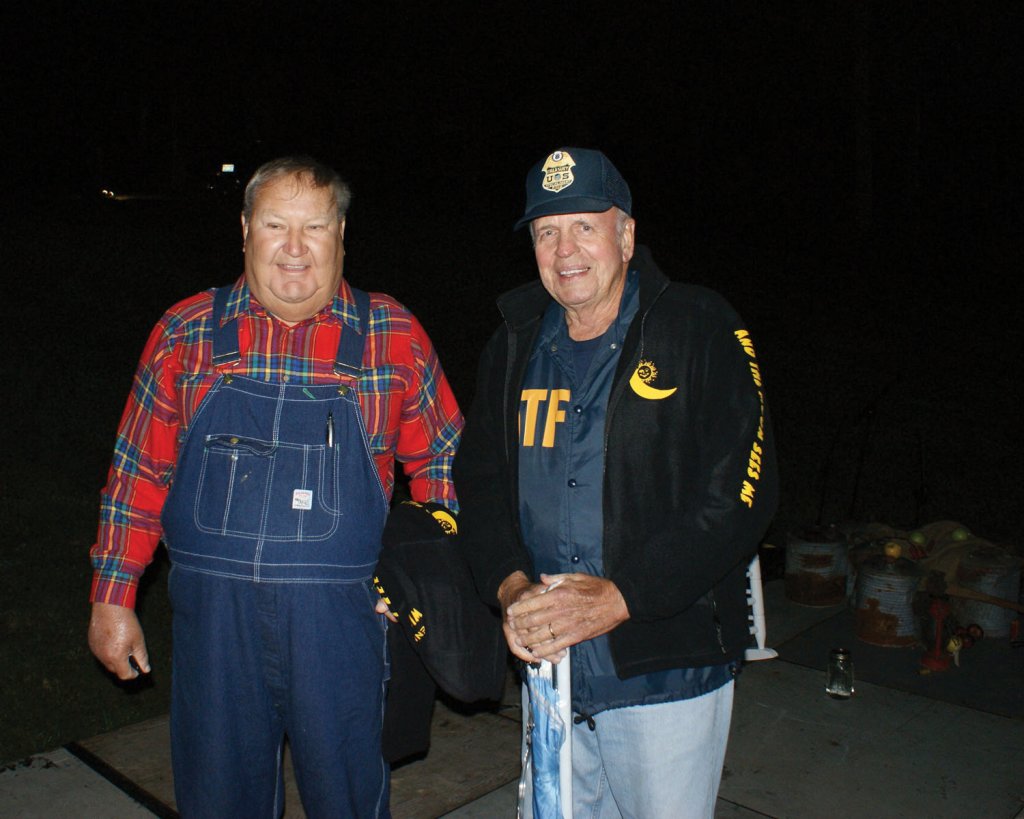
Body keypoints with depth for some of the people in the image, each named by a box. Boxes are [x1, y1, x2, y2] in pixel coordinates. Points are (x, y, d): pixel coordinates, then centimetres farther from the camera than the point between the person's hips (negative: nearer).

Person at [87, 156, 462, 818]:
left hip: (340, 615, -1)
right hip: (211, 612, 2)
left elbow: (441, 461, 5)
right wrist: (113, 596, 8)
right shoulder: (185, 332, 2)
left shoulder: (393, 334, -2)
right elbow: (141, 468, 7)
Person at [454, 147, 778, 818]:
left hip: (668, 676, -4)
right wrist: (510, 585, -10)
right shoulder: (514, 348, 6)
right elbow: (479, 480, 8)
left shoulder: (701, 332, -9)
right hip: (548, 667, 5)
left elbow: (741, 493, -16)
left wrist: (619, 597, -23)